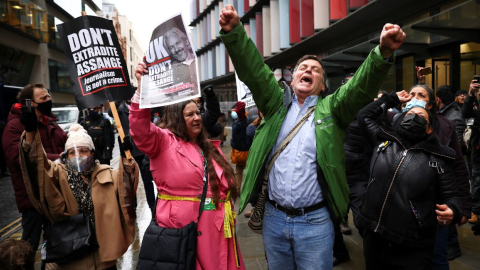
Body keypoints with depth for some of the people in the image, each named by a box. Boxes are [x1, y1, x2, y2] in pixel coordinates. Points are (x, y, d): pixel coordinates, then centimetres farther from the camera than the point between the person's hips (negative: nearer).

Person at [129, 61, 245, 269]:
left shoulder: (210, 148, 15)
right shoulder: (164, 141, -4)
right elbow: (141, 131, -26)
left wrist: (229, 220, 19)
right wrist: (142, 88, -36)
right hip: (181, 230, -6)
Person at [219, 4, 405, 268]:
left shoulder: (331, 109, 4)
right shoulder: (277, 103, 7)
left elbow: (361, 87, -13)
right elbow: (252, 69, -3)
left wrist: (383, 52, -31)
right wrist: (233, 32, -18)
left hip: (314, 220, -2)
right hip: (274, 217, 2)